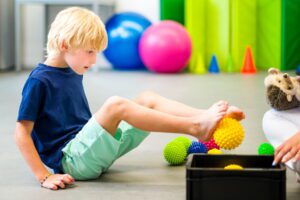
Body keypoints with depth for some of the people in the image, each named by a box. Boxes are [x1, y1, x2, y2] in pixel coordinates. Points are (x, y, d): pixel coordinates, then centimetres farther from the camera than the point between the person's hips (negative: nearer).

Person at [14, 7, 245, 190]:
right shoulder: (39, 81, -13)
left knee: (147, 98, 1)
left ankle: (204, 117, -19)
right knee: (115, 105, -31)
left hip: (91, 150, 9)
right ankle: (194, 127, -32)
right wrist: (45, 176, -22)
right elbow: (22, 133, -16)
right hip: (70, 159, -9)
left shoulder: (73, 73, 13)